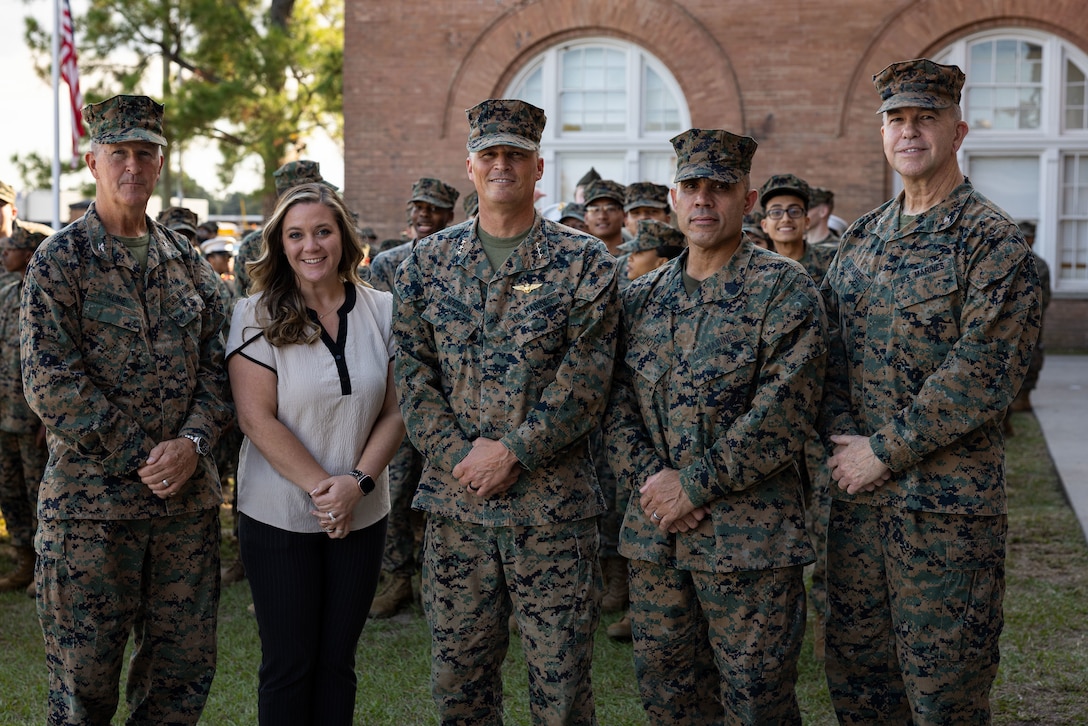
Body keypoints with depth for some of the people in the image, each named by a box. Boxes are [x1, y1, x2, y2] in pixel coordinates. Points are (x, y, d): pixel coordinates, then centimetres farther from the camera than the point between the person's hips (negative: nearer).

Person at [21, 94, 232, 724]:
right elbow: (50, 385, -11)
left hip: (189, 498, 4)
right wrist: (146, 457, -14)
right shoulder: (59, 262, -4)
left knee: (185, 666, 11)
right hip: (90, 500, -4)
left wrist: (192, 442, -10)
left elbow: (218, 365, 8)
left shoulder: (189, 261, 10)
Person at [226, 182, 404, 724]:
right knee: (288, 664, 6)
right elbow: (257, 420, -12)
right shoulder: (256, 317, -6)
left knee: (337, 661, 12)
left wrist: (358, 482, -13)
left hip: (362, 517, 3)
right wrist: (320, 488, -17)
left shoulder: (383, 312, 2)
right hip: (279, 515, -2)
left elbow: (395, 412, 1)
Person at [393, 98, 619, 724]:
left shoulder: (585, 263, -1)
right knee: (458, 674, 12)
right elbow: (413, 372, 4)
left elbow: (586, 379, -8)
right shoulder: (429, 261, 9)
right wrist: (459, 455, -8)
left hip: (553, 502, -3)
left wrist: (513, 452, -14)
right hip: (455, 497, 3)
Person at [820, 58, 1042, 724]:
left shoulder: (993, 239, -8)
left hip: (948, 500, -6)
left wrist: (884, 450, -15)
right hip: (856, 492, 6)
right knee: (853, 669, 15)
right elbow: (828, 348, 12)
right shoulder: (862, 237, 12)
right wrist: (841, 435, -5)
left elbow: (983, 374, -16)